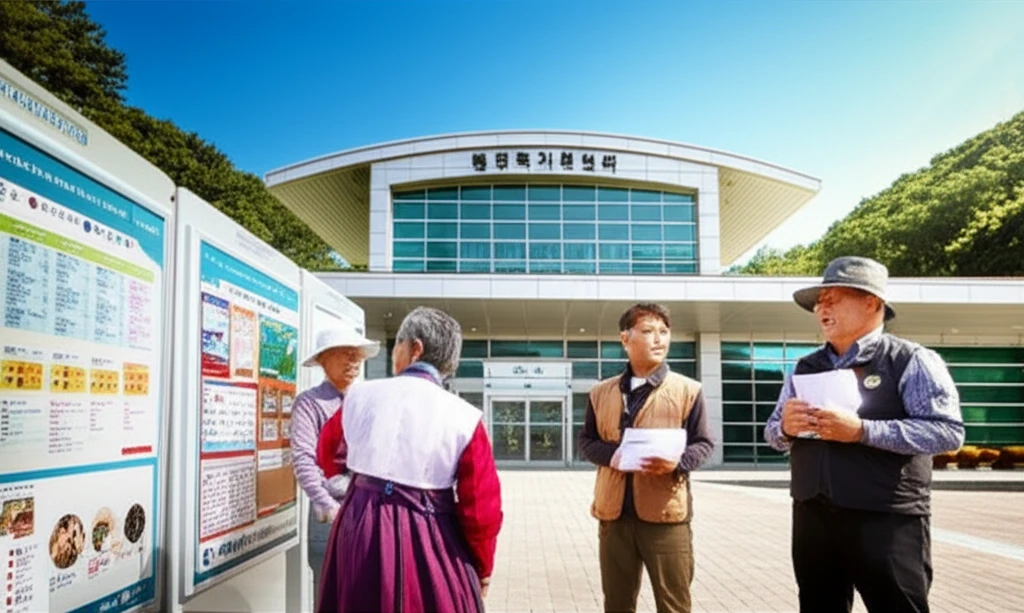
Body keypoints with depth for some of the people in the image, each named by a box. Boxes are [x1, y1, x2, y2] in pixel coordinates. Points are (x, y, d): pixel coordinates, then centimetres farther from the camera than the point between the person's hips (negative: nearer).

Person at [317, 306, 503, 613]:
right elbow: (481, 508, -9)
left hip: (359, 530, 3)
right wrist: (482, 567, 6)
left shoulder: (359, 396, -3)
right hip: (429, 540, -2)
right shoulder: (463, 418, -11)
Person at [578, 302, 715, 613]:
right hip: (614, 514, 3)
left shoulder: (687, 390, 1)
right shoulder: (601, 392, 9)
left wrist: (678, 462, -18)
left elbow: (704, 444, 4)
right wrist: (610, 454, -8)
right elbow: (586, 440, 14)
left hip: (666, 514, -2)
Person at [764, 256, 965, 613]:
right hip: (812, 518, 6)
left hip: (887, 522, -5)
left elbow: (948, 431, -15)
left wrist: (863, 431, -23)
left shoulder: (912, 361, -4)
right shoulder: (805, 368, 12)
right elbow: (772, 434, 15)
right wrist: (785, 427, -9)